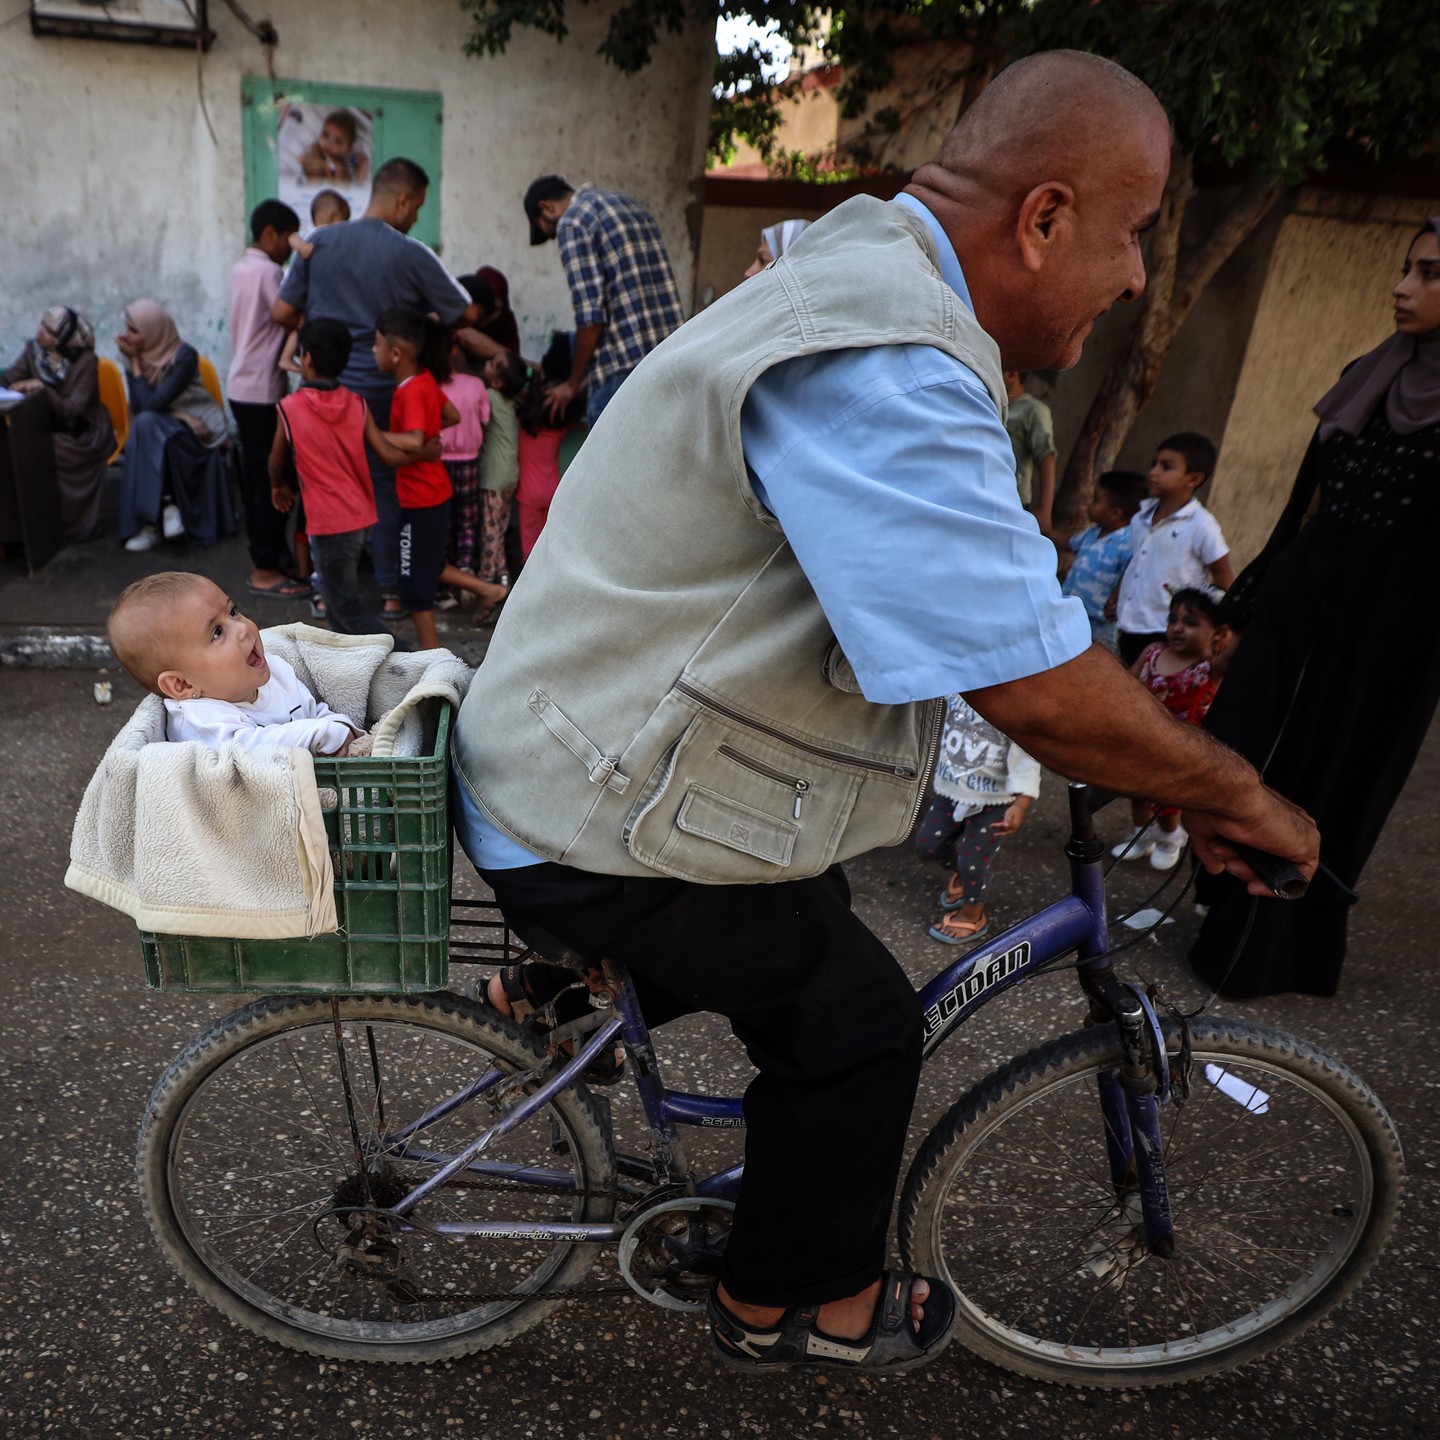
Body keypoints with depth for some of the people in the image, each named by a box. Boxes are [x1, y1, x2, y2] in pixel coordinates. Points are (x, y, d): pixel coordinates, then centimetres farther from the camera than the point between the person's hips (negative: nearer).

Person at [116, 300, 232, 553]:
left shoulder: (184, 356, -17)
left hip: (197, 430, -6)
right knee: (142, 425, -28)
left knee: (146, 424, -31)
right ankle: (167, 504, -24)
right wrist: (134, 361, -11)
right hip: (161, 431, 6)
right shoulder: (144, 355, 1)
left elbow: (152, 404, -22)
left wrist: (135, 361, -16)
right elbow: (137, 408, -7)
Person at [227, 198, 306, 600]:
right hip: (262, 389, -10)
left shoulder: (240, 267, 15)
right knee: (269, 479, -6)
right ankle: (265, 571, -2)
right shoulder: (268, 271, -14)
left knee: (255, 476, 14)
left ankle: (266, 556, 22)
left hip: (242, 385, 10)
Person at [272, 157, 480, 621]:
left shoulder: (317, 243, 2)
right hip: (382, 388, -3)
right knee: (387, 485, 7)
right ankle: (392, 591, 12)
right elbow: (467, 314, 0)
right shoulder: (411, 254, -8)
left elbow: (282, 312, 3)